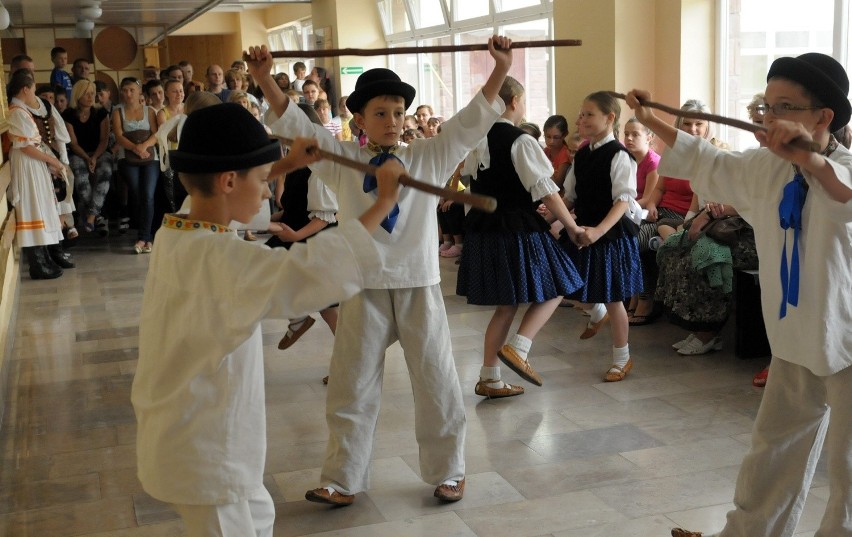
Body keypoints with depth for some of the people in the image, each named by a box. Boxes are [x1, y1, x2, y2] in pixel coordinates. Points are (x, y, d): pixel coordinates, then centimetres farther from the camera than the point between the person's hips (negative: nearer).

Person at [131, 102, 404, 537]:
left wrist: (286, 165, 28)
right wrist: (382, 203, -34)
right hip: (201, 449, -10)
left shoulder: (175, 234, 0)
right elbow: (309, 272, -42)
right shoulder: (216, 257, -30)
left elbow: (226, 193, 23)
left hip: (187, 435, 10)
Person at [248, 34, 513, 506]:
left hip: (420, 288, 0)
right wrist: (264, 80, -13)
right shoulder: (342, 161, 3)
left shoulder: (429, 158, 4)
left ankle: (447, 471, 28)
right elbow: (296, 125, -2)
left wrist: (500, 70, -10)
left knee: (437, 385, 9)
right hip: (364, 290, 0)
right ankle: (343, 480, 23)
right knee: (351, 389, 8)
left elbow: (471, 122, 0)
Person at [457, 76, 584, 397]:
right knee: (554, 290, 9)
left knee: (505, 307, 15)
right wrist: (573, 227, -5)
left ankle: (489, 379, 16)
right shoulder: (520, 141, -12)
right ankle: (517, 348, -7)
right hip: (517, 230, -7)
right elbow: (546, 191, -15)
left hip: (483, 229, 7)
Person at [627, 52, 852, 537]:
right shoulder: (764, 167, 3)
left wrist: (810, 160, -51)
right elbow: (706, 162, 19)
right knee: (774, 452, 20)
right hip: (796, 341, 7)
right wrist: (651, 120, 20)